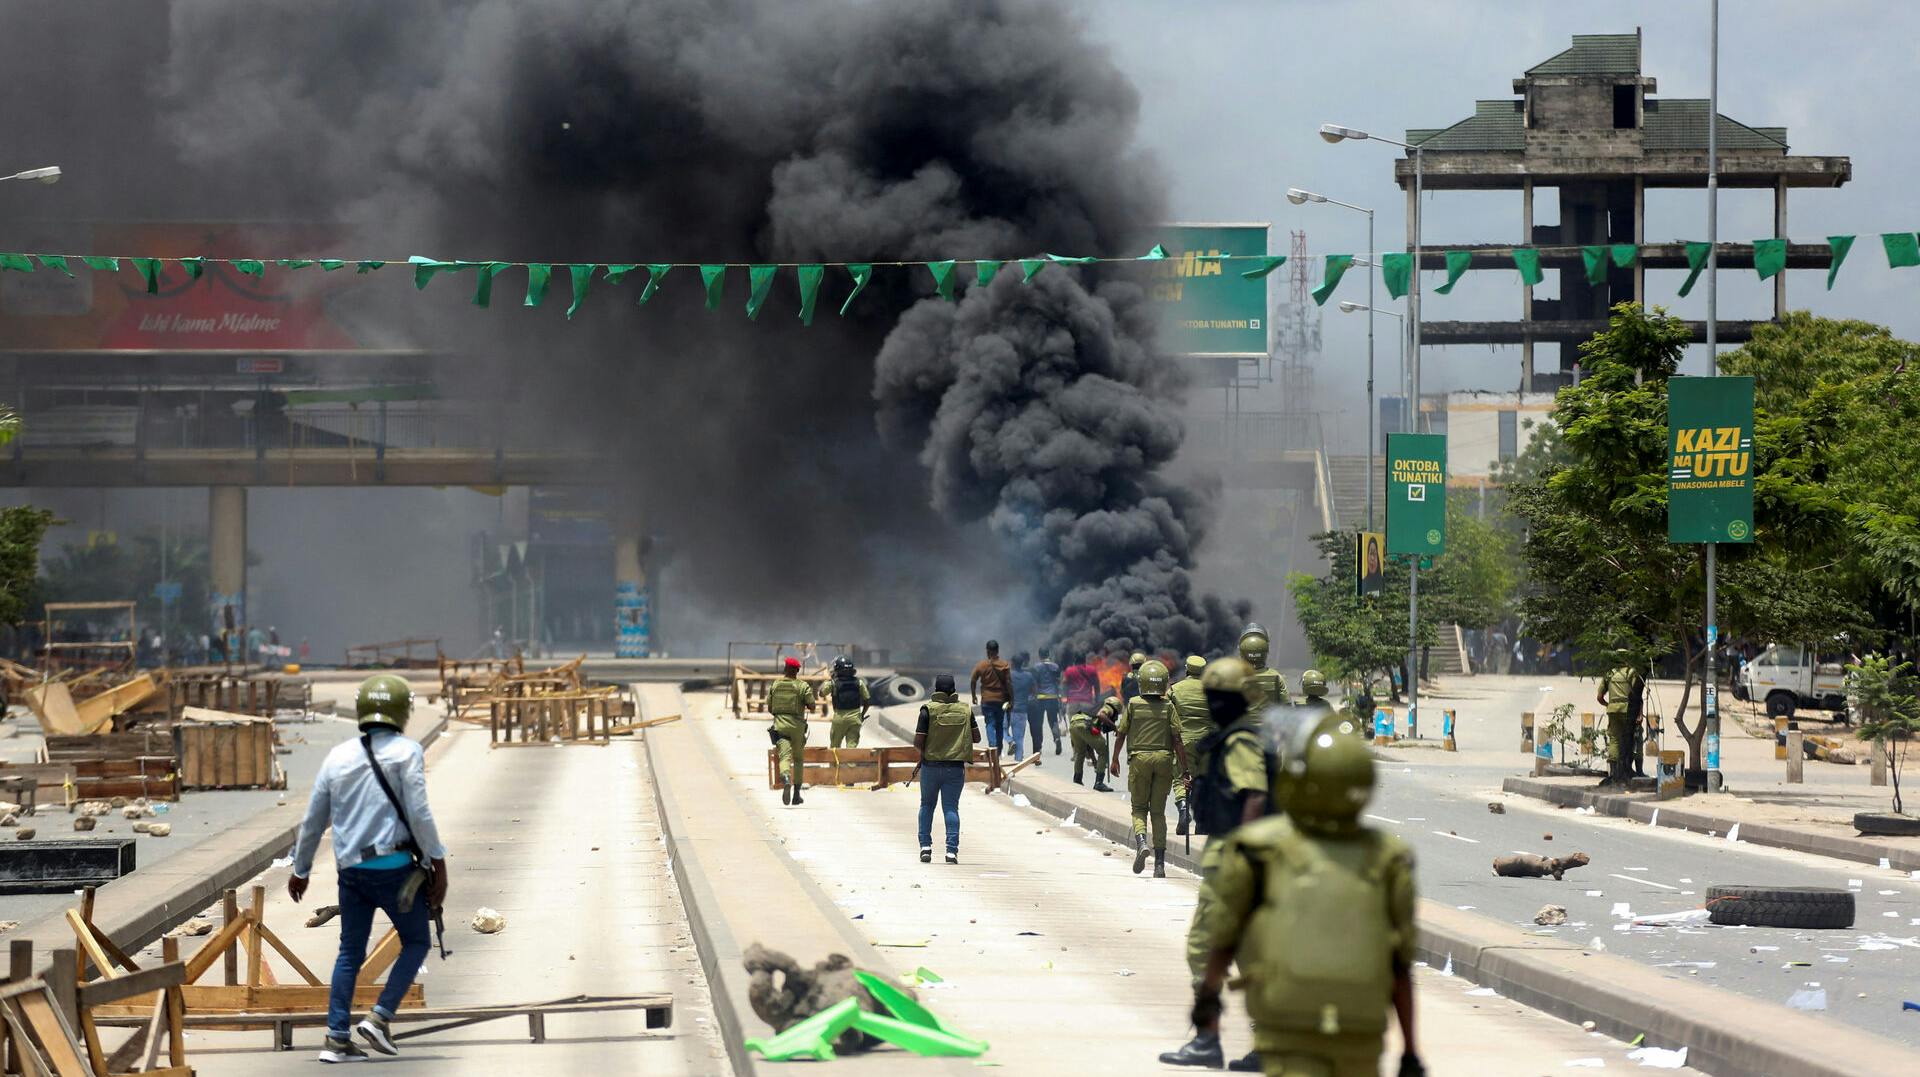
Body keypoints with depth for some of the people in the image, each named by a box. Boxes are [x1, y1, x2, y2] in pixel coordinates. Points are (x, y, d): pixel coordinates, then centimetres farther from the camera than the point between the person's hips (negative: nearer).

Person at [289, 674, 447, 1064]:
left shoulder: (338, 756, 9)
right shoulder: (406, 752, -5)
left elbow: (313, 820, 14)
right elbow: (419, 814, -13)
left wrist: (300, 870, 25)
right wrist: (439, 864, -6)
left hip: (351, 869, 5)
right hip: (394, 866, -5)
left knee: (350, 952, 13)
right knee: (416, 942, 11)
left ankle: (336, 1038, 8)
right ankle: (379, 1017, -2)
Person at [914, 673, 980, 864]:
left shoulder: (929, 709, -8)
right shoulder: (965, 710, 0)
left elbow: (918, 742, -10)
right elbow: (976, 738, 5)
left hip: (931, 765, -1)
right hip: (956, 767, 1)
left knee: (927, 805, 16)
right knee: (951, 807, 4)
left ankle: (925, 845, 10)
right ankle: (952, 849, -8)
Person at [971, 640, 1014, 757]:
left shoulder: (981, 665, -4)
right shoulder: (1004, 666, -5)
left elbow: (973, 682, -1)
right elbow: (1009, 683, -8)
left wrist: (974, 696, 11)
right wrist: (1011, 699, -1)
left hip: (986, 700, -1)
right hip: (1001, 699, 1)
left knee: (990, 724, 1)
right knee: (1000, 725, 14)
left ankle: (993, 747, -16)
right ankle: (999, 750, 19)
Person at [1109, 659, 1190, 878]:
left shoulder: (1133, 704, -2)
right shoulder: (1168, 706, -2)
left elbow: (1121, 734, 3)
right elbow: (1177, 740, -5)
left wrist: (1115, 760, 16)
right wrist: (1185, 767, -1)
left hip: (1139, 759, -1)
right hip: (1164, 759, 1)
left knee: (1139, 808, 11)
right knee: (1158, 812, 8)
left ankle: (1141, 843, -18)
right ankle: (1160, 863, 4)